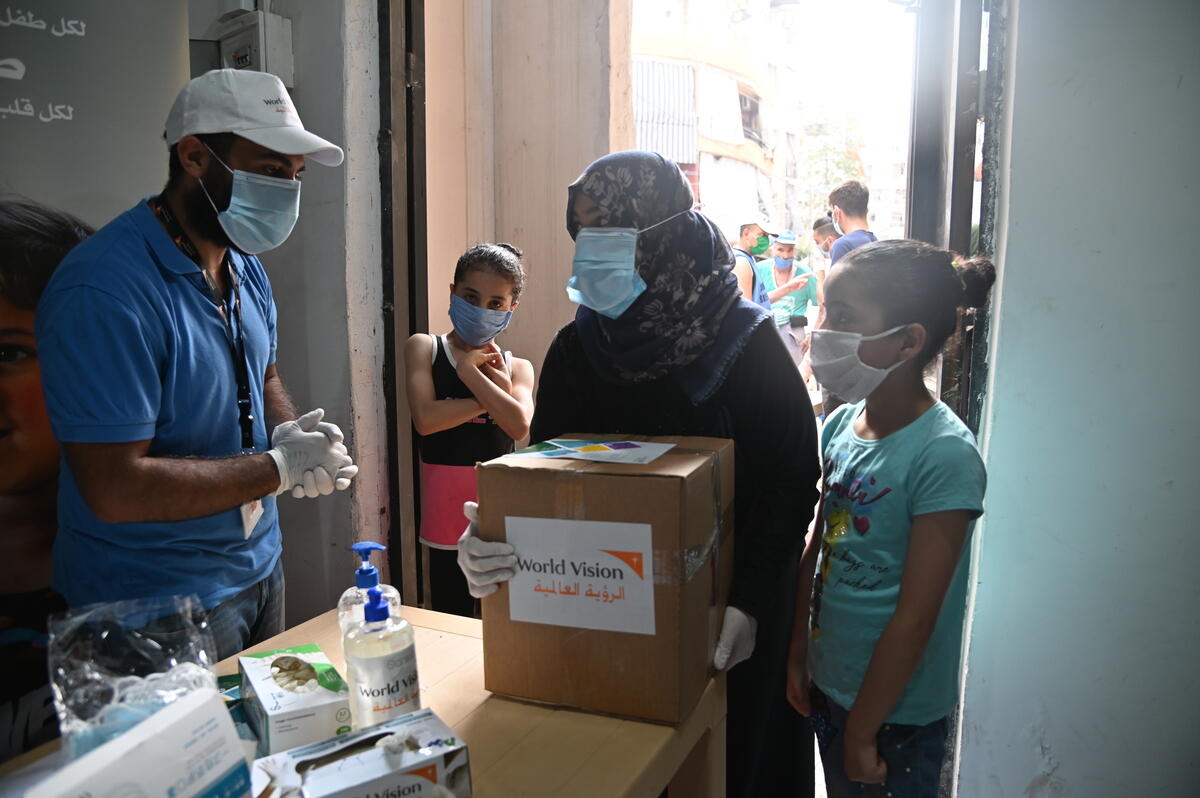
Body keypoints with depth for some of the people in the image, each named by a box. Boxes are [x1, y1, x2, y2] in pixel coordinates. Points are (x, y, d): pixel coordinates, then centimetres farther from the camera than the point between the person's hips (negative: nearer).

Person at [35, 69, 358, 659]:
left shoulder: (244, 267, 3)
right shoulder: (105, 291, -25)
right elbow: (116, 488, -27)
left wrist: (289, 430, -6)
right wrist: (279, 468, -21)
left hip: (258, 563, 8)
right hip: (158, 603, -8)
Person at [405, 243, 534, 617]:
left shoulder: (517, 368, 7)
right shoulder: (424, 348, 4)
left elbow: (518, 425, -14)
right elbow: (425, 419, -12)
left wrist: (469, 370, -9)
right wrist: (491, 397, -9)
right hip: (446, 513, -1)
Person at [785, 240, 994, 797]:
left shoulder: (944, 456, -23)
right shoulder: (840, 424, -3)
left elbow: (914, 621, -20)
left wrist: (862, 731, -14)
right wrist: (798, 655, 8)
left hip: (898, 710, -6)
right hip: (828, 684, 6)